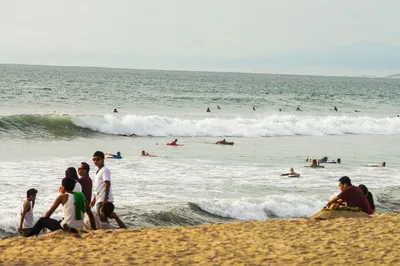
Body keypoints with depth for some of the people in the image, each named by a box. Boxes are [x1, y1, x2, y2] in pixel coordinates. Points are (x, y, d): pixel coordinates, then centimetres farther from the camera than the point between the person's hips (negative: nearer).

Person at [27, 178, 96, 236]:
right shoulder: (81, 196, 8)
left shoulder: (62, 197, -4)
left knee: (41, 221, 16)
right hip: (78, 230, 5)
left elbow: (49, 212, 3)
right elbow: (90, 215, 8)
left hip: (65, 228, -5)